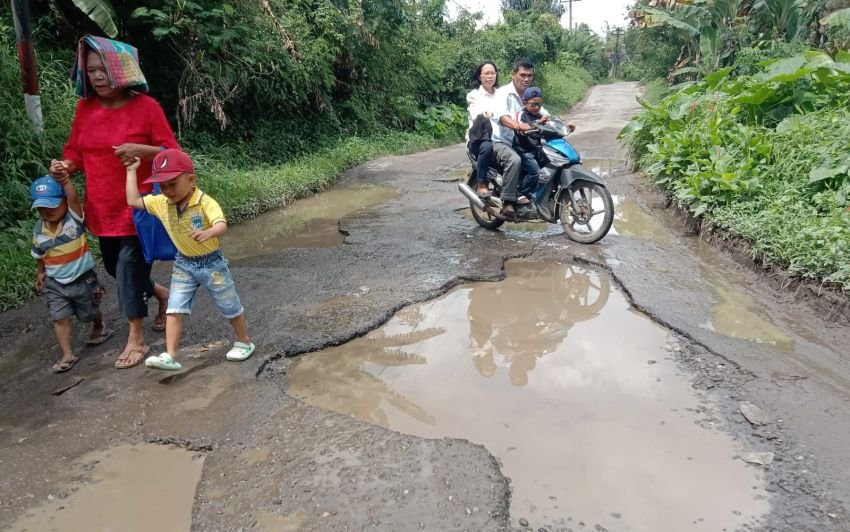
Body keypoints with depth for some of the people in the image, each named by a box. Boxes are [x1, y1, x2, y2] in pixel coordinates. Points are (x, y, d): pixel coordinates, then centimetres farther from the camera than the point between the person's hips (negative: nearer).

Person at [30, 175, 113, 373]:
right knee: (59, 318, -3)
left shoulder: (74, 218, -17)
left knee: (90, 313, 17)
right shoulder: (39, 230, -4)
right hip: (55, 283, 3)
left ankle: (99, 329, 49)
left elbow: (74, 198, -36)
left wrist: (64, 178, -48)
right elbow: (39, 254, 13)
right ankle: (67, 355, 5)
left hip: (82, 279, -3)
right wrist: (41, 272, 20)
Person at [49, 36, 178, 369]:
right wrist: (65, 167, -11)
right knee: (114, 266, 16)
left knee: (129, 266, -3)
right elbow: (76, 151, 10)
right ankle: (162, 295, 43)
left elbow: (171, 152, -10)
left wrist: (141, 150, -28)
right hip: (101, 207, 6)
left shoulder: (146, 106, -11)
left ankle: (136, 339, 11)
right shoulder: (85, 107, 3)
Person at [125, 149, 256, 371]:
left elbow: (222, 225, -39)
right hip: (183, 265, 5)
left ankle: (244, 342, 31)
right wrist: (131, 171, 1)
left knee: (229, 307, 11)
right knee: (174, 310, -2)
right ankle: (170, 356, 0)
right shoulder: (161, 203, -6)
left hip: (212, 263, -4)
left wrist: (208, 233, -61)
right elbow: (133, 201, 2)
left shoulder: (205, 202, -24)